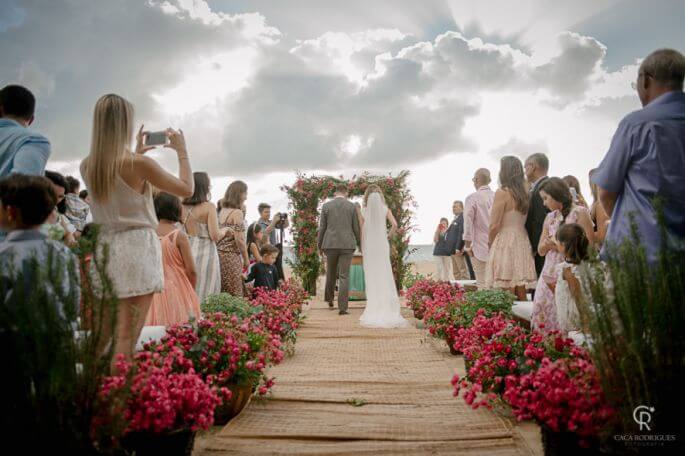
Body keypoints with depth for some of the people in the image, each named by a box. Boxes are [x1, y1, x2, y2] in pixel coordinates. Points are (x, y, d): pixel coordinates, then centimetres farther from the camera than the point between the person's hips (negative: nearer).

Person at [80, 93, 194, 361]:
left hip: (103, 249, 7)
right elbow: (186, 189, -3)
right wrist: (182, 151, 9)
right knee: (126, 336, -3)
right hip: (137, 248, -6)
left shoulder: (87, 166, 6)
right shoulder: (139, 164, -13)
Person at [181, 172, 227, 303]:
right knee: (205, 293, 1)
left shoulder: (183, 207, 5)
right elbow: (215, 235, -13)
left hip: (188, 252, 5)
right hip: (205, 253, -5)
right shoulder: (208, 207, -9)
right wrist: (224, 230, 6)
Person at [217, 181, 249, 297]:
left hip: (219, 254, 7)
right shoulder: (237, 213, -10)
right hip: (231, 256, -7)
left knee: (221, 293, 8)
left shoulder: (222, 211, 12)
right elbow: (239, 239, -13)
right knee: (234, 293, -2)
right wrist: (246, 259, -3)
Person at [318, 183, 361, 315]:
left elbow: (322, 228, 2)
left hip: (330, 244, 1)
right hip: (347, 244, -1)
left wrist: (319, 245, 12)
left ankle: (329, 298, 34)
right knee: (344, 276, -1)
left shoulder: (326, 206, 2)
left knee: (331, 272, 21)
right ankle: (342, 307, -4)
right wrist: (359, 244, 16)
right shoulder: (352, 206, 1)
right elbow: (356, 228, 3)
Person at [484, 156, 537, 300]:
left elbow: (494, 225, -9)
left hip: (505, 243, -7)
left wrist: (491, 245, 3)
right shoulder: (524, 193, 10)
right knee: (521, 295, 9)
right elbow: (523, 221, 11)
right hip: (522, 243, 7)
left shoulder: (502, 192, -8)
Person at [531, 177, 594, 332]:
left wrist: (560, 245, -10)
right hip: (549, 274, 6)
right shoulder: (550, 217, 16)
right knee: (542, 316, -1)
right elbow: (540, 250, 17)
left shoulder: (579, 212, -2)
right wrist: (547, 244, -5)